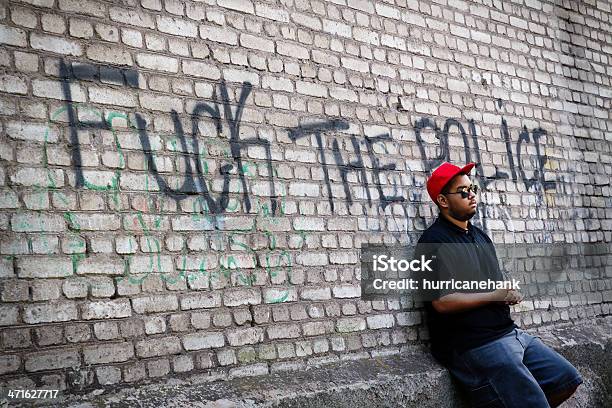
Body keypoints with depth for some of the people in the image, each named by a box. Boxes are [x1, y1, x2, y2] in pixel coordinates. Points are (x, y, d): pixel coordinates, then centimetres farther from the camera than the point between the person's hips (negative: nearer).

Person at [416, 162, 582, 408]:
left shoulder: (479, 235, 17)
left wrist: (510, 293, -2)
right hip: (474, 347, -9)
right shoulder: (434, 241, -12)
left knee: (568, 379, 9)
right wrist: (495, 296, -10)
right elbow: (442, 302, -21)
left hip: (509, 331, 9)